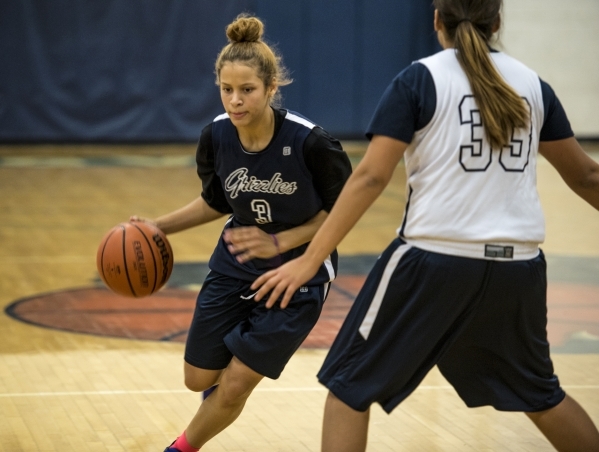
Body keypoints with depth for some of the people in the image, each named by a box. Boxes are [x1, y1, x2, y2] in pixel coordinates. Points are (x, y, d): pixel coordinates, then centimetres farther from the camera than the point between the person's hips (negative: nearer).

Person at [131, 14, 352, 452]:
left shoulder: (309, 141, -27)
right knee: (200, 379, 11)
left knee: (233, 386, -4)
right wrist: (159, 226, -4)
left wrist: (279, 243, -22)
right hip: (235, 265, 4)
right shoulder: (215, 138, -14)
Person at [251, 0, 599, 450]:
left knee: (350, 384, 7)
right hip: (518, 264, 4)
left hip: (435, 259, -4)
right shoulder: (532, 84, 10)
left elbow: (371, 176, -10)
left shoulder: (419, 80, -1)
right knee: (537, 392, 26)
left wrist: (311, 259, -8)